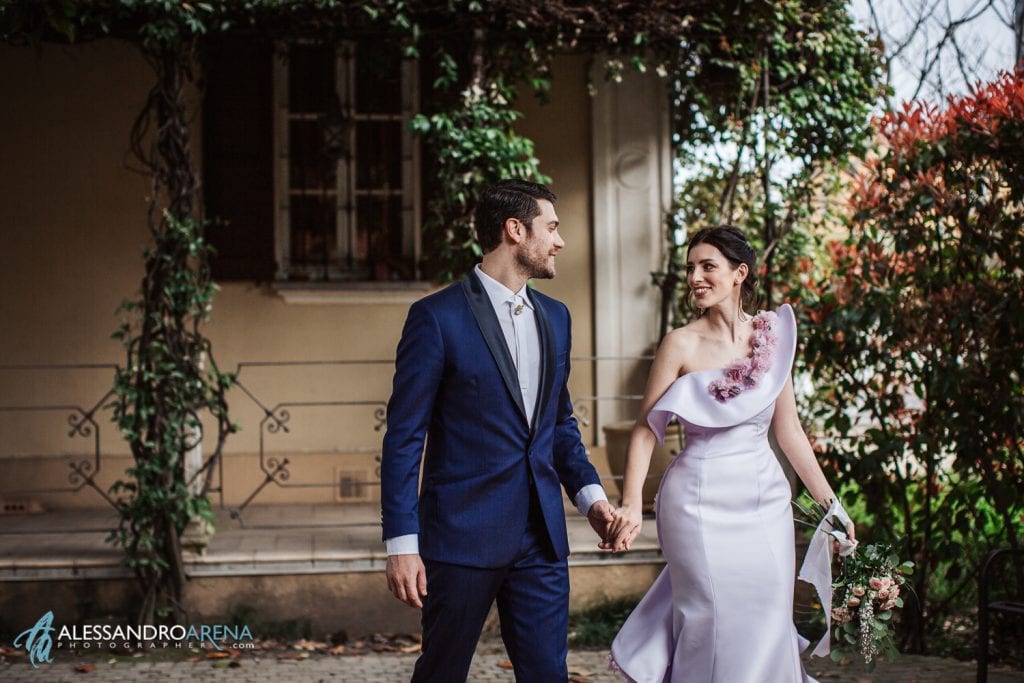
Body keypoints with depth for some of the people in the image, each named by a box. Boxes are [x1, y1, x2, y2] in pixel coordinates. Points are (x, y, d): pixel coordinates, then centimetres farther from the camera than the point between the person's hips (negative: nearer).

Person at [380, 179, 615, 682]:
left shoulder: (555, 317, 12)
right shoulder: (437, 317, -9)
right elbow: (404, 437, -9)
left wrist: (589, 492, 6)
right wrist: (401, 544, -13)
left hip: (541, 538, 5)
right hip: (462, 534, -5)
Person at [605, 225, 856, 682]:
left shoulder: (772, 337, 5)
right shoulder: (682, 344, -5)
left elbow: (789, 430, 10)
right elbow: (646, 430, -8)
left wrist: (830, 502, 9)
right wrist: (631, 507, -22)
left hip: (766, 500, 4)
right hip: (702, 502, -4)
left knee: (768, 624, 7)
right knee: (714, 625, -2)